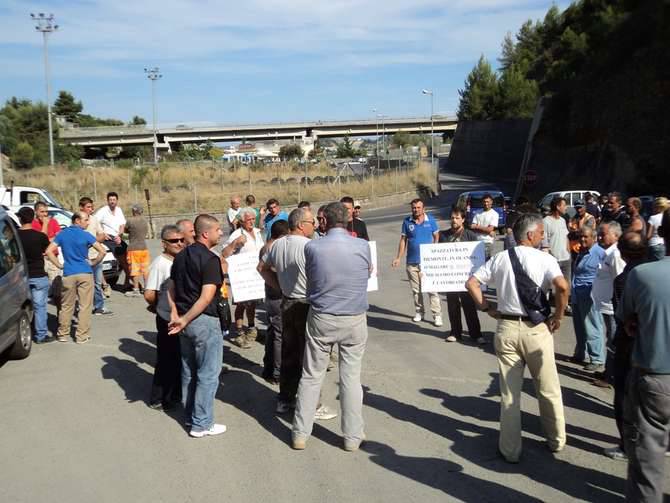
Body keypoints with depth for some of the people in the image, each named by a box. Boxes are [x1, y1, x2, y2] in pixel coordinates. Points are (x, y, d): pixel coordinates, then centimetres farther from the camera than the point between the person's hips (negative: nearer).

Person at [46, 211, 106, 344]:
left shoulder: (62, 234, 4)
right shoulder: (85, 236, -6)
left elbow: (48, 251, -1)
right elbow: (102, 252, -13)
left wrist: (59, 265, 5)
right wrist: (93, 263, 0)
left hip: (68, 274, 3)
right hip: (85, 273, -3)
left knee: (66, 306, 14)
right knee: (85, 306, 3)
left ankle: (63, 334, 21)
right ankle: (82, 336, 4)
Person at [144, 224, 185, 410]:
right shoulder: (160, 263, -18)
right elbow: (149, 295, -21)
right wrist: (160, 306, -4)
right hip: (168, 319, -7)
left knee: (180, 358, 17)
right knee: (167, 359, 5)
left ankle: (175, 394, 33)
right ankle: (158, 399, 20)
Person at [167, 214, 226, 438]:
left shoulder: (180, 256, 9)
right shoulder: (210, 259, -17)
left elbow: (171, 289, 9)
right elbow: (206, 297, -24)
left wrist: (175, 315, -1)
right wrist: (185, 320, -18)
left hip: (186, 320, 8)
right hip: (204, 321, -8)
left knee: (188, 371, 18)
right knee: (208, 374, 3)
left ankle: (190, 416, 31)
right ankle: (201, 424, 10)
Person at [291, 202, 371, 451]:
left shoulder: (312, 247, -10)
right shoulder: (362, 247, -8)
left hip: (321, 319, 0)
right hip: (354, 320, 0)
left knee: (311, 376, 10)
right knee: (351, 378, 9)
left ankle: (300, 434, 19)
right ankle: (352, 436, 18)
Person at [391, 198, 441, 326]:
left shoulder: (430, 220, 0)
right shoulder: (407, 221, 2)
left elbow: (436, 237, 8)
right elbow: (403, 240, 7)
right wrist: (398, 258, 3)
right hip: (412, 262, 2)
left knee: (433, 289, -6)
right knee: (416, 290, 11)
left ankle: (437, 315, -1)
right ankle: (419, 312, 26)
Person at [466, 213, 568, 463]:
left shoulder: (499, 258, 5)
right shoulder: (545, 259, -7)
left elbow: (471, 283, 3)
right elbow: (562, 286, -23)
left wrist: (486, 308, 9)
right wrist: (558, 316, -9)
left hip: (506, 328, 3)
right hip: (536, 329, -3)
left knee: (509, 392, 10)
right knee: (548, 390, 16)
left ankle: (510, 450, 18)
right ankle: (556, 440, 31)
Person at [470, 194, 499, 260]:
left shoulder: (494, 214, 1)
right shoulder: (478, 214, 12)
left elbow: (490, 229, -8)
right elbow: (472, 227, 3)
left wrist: (477, 227, -2)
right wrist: (487, 231, -7)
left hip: (487, 242, -4)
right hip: (477, 241, 4)